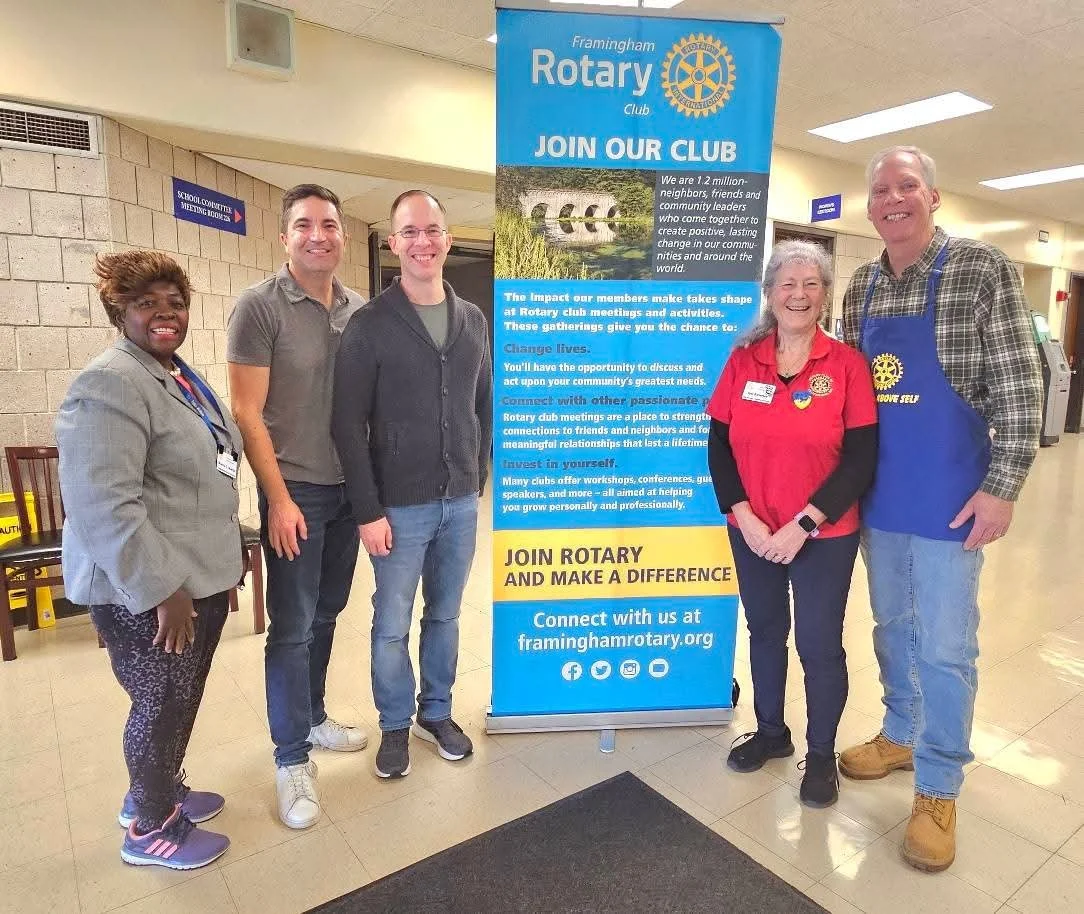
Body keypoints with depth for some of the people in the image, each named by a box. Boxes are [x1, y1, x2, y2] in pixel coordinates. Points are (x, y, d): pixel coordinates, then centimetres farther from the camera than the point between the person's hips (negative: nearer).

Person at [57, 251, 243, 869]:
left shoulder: (182, 377, 12)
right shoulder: (109, 385, -19)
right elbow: (104, 506, -26)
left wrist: (228, 552, 21)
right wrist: (162, 589, -25)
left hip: (202, 576, 9)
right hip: (146, 592, -9)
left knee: (183, 699, 22)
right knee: (163, 705, 8)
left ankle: (157, 791, 44)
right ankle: (151, 829, 30)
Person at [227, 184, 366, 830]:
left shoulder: (361, 310, 6)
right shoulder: (260, 307, -9)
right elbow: (248, 413, -11)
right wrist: (279, 498, -14)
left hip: (351, 487, 5)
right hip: (296, 490, -5)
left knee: (326, 614, 17)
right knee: (292, 626, 3)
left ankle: (313, 716, 37)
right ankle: (292, 758, 19)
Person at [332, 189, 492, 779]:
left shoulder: (472, 320, 6)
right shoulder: (369, 324, -8)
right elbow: (348, 424, -10)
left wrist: (478, 475, 9)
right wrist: (368, 510, -13)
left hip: (460, 503, 4)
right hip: (399, 506, -4)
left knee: (444, 616, 18)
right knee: (392, 626, 10)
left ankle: (436, 712, 38)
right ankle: (395, 725, 32)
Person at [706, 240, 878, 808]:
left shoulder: (846, 364, -7)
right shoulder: (743, 360, 0)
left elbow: (861, 459, -11)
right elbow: (718, 446, 0)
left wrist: (802, 526, -16)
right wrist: (744, 518, -10)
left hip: (825, 537, -2)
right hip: (752, 532, 3)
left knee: (819, 644, 7)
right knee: (764, 631, 17)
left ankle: (821, 754, 32)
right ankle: (770, 733, 40)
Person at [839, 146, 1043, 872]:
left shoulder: (982, 269, -8)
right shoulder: (861, 288, 7)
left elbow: (1019, 388, -10)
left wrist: (1002, 487, -15)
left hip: (948, 498, -5)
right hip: (878, 497, 5)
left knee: (944, 646, 5)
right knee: (892, 627, 18)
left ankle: (938, 789, 21)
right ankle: (902, 734, 38)